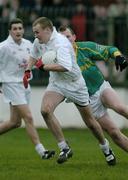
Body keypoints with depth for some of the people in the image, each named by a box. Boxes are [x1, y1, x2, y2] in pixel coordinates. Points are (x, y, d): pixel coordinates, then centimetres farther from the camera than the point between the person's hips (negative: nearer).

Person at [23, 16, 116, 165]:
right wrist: (28, 71, 8)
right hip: (56, 83, 6)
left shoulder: (60, 42, -27)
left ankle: (106, 149, 33)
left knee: (90, 121, 8)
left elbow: (65, 66, -43)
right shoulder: (38, 42, -2)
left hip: (75, 84, -6)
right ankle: (64, 148, -15)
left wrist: (44, 67, -31)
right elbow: (34, 55, 23)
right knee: (45, 110, -23)